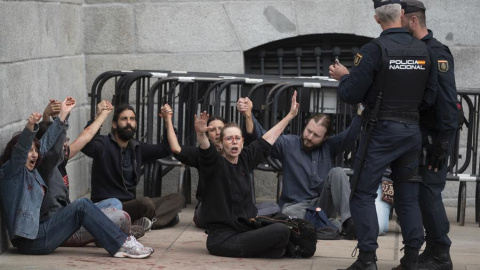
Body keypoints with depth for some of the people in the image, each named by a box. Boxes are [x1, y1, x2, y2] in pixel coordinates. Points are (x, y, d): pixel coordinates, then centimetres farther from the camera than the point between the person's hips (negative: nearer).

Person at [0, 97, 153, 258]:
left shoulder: (30, 171, 18)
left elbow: (45, 143, 21)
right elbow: (20, 149, -26)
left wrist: (62, 115, 20)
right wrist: (30, 127, -45)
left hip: (37, 231, 10)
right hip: (29, 240, -10)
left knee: (83, 205, 1)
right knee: (81, 207, -14)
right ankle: (123, 244, -13)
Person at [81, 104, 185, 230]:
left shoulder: (137, 148, 15)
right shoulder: (104, 144, -8)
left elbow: (165, 149, 20)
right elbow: (85, 145, -30)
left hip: (130, 203, 9)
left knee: (177, 198, -5)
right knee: (146, 203, -36)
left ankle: (138, 223, -22)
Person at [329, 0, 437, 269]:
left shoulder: (375, 50, -13)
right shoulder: (423, 50, 3)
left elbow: (352, 94, -11)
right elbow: (430, 98, 7)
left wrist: (344, 76, 9)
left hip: (381, 130, -5)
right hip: (412, 131, 5)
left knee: (363, 194, 2)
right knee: (408, 197, 12)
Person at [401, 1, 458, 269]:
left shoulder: (436, 52, -13)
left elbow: (447, 99, -19)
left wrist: (443, 141, -22)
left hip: (434, 136, -9)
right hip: (418, 135, 9)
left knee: (429, 191, -9)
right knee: (420, 192, 10)